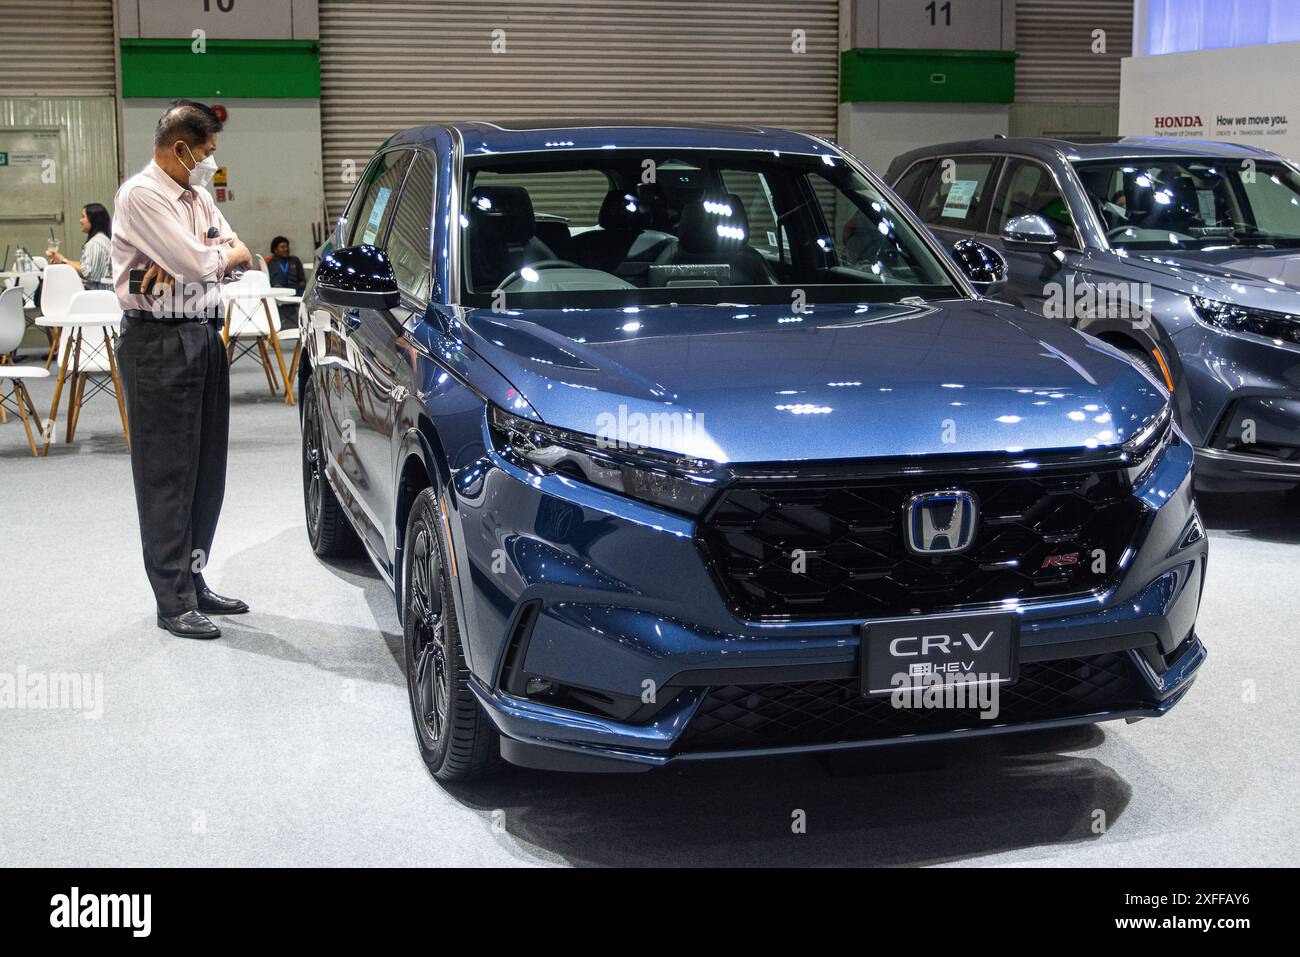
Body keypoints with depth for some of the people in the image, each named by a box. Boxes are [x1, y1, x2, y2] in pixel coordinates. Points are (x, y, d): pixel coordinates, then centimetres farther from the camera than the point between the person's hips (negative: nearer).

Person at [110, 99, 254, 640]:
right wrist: (229, 253, 1)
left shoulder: (197, 195, 15)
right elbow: (196, 263, -21)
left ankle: (194, 580, 22)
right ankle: (174, 603, 1)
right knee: (167, 474, -4)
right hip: (159, 343, -8)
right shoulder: (141, 195, -12)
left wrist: (184, 263, -10)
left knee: (206, 470, 11)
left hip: (204, 335, 8)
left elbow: (239, 261, 9)